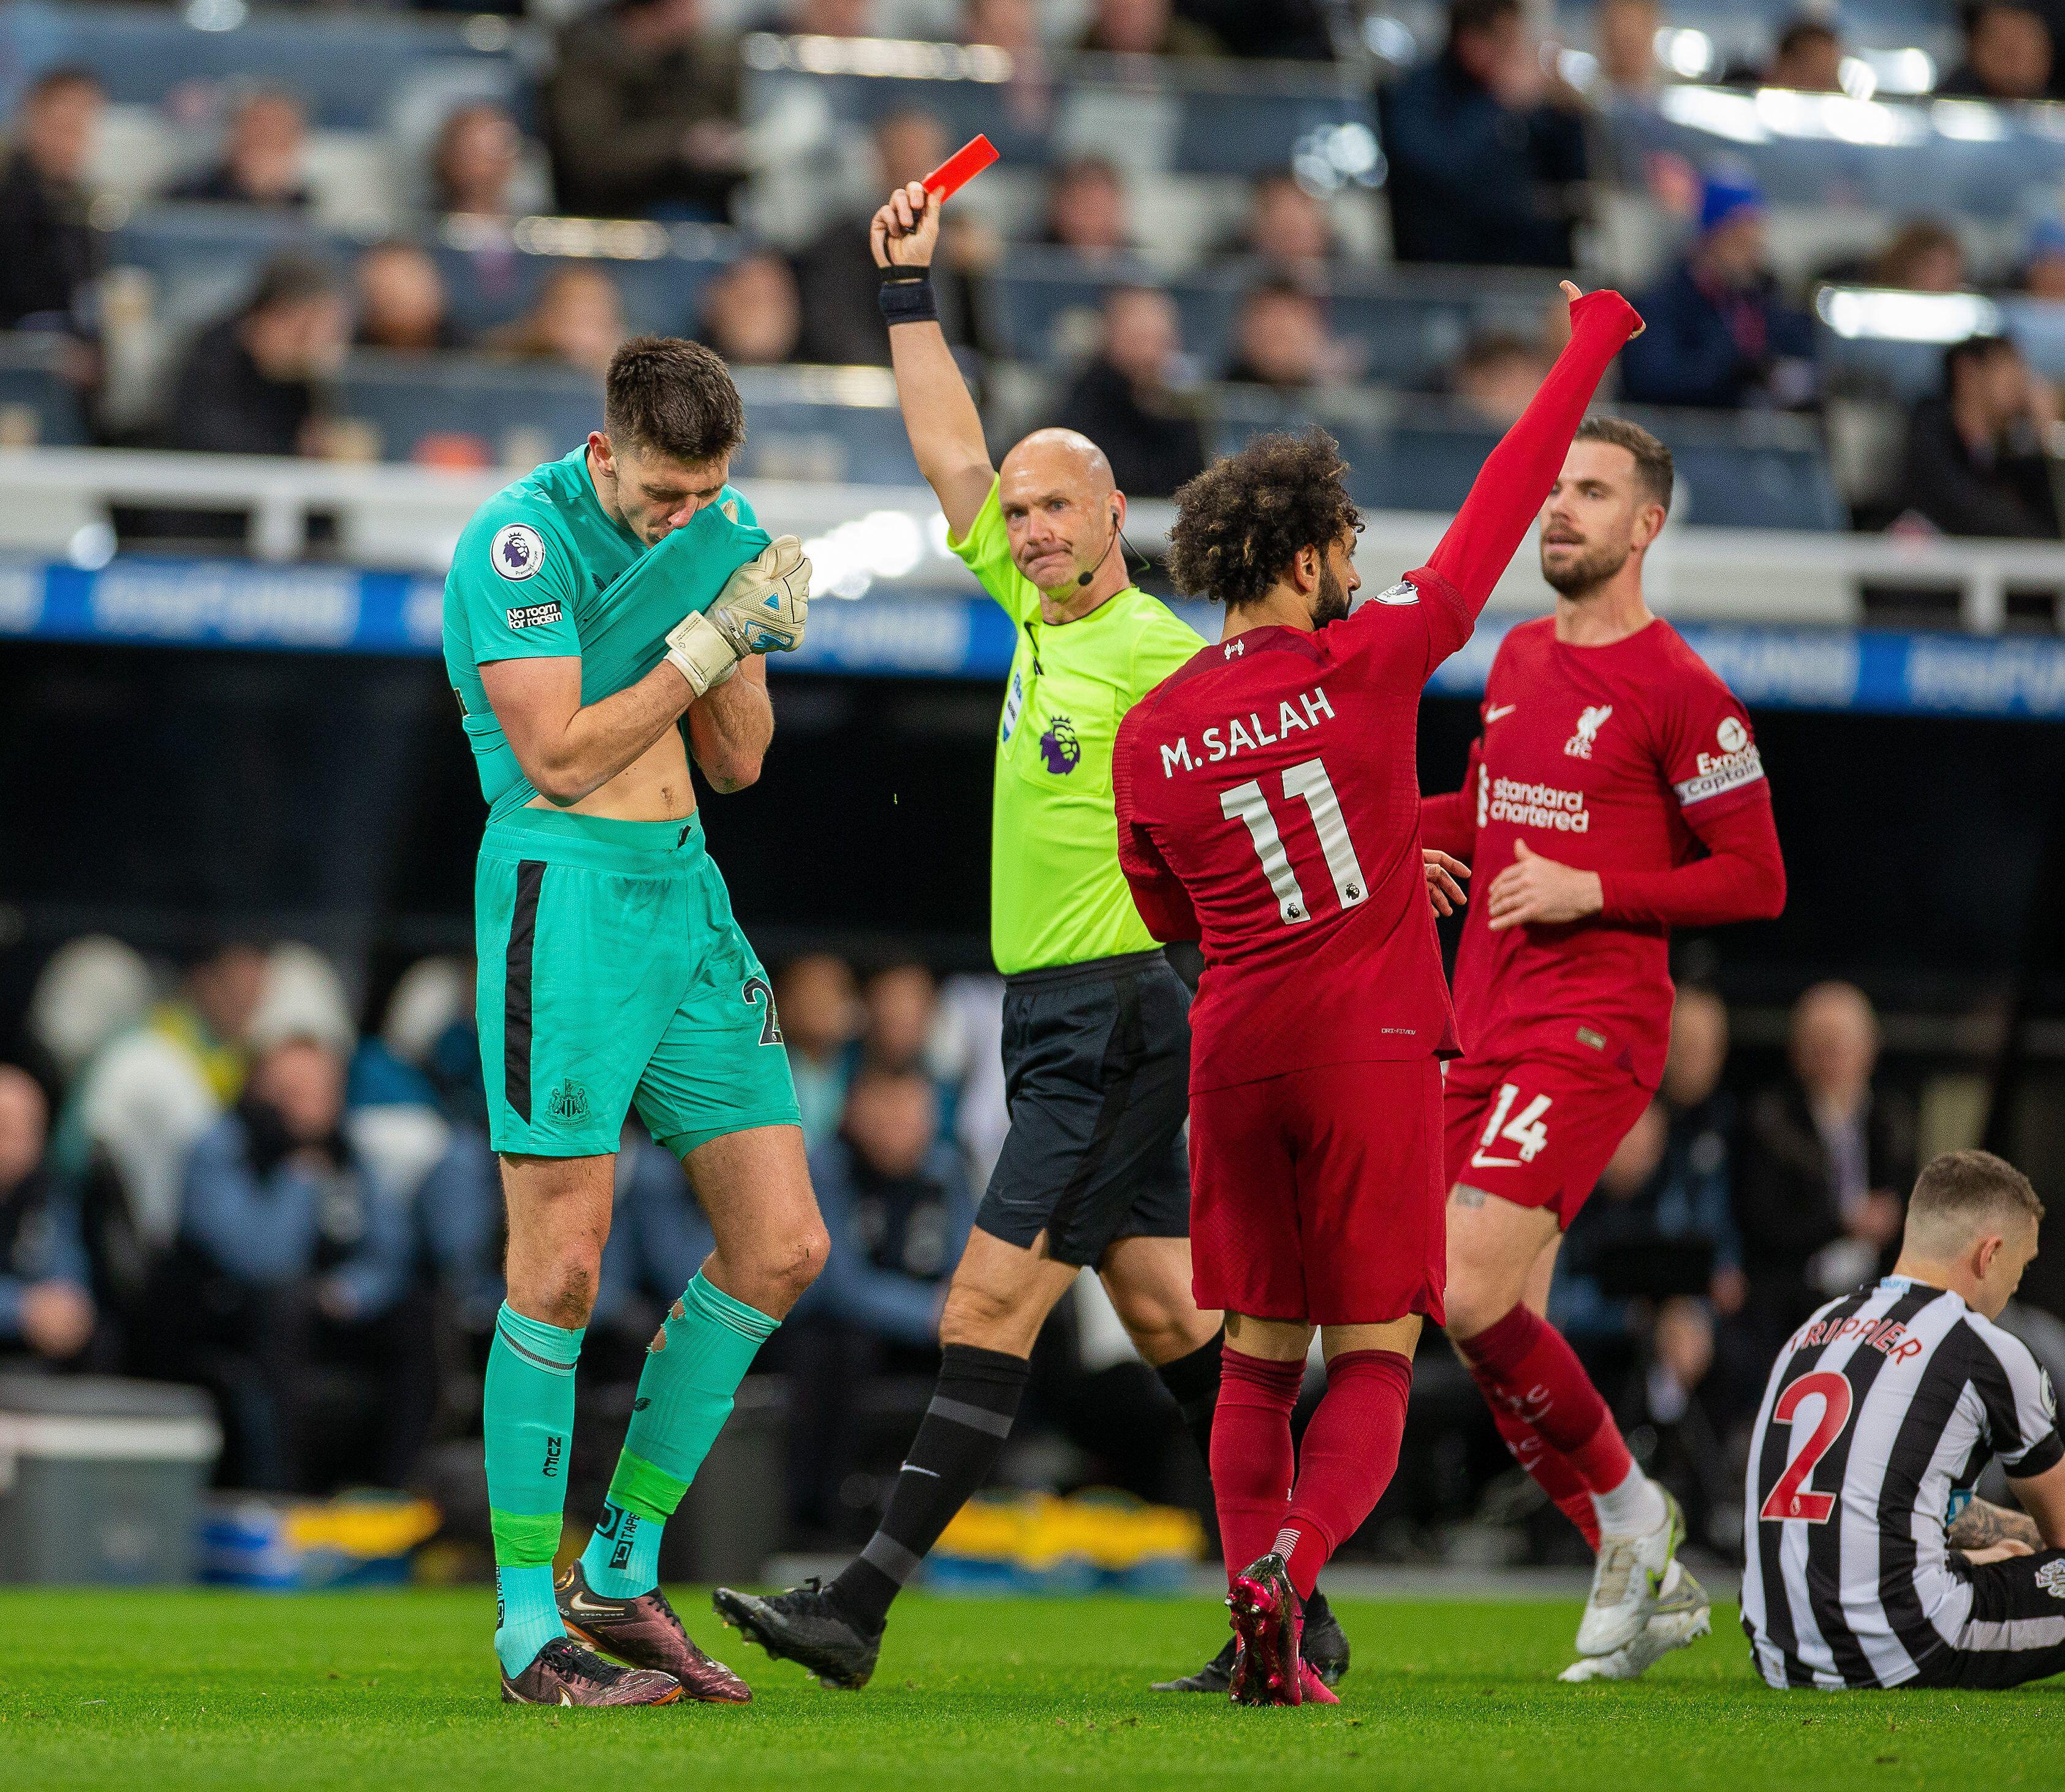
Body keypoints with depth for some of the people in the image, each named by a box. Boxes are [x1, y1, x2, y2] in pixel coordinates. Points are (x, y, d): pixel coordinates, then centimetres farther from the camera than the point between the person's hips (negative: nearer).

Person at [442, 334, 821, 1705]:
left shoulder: (723, 529, 10)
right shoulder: (520, 544, -11)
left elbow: (734, 764, 12)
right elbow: (559, 757, -16)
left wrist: (755, 640, -5)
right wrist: (707, 640, -16)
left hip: (685, 888, 8)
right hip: (562, 888, -7)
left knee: (783, 1247, 3)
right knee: (563, 1264, -9)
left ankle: (623, 1569, 15)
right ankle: (530, 1625, -2)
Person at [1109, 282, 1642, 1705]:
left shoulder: (1151, 738, 3)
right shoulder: (1368, 664, -8)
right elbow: (1498, 518, 0)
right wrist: (1589, 349, 11)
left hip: (1237, 1056, 3)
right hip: (1375, 1052, -3)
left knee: (1260, 1358, 13)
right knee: (1373, 1360, 3)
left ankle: (1268, 1643, 3)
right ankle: (1292, 1560, -23)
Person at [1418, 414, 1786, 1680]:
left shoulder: (1679, 692, -8)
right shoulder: (1519, 660, 15)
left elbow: (1756, 881, -8)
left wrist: (1591, 891, -15)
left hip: (1595, 1029, -8)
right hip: (1485, 1032, 8)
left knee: (1468, 1293, -20)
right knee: (1502, 1335, 5)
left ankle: (1627, 1504, 1)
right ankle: (1650, 1584, 17)